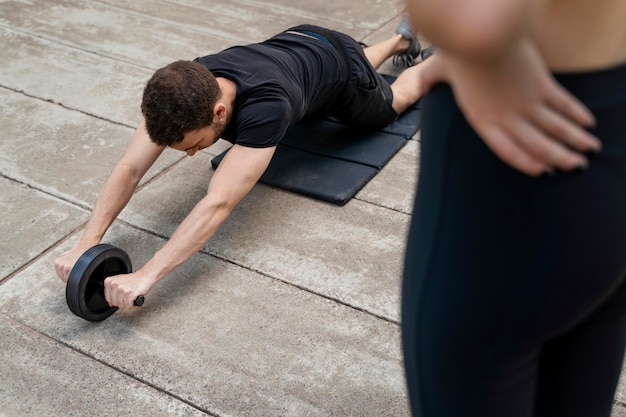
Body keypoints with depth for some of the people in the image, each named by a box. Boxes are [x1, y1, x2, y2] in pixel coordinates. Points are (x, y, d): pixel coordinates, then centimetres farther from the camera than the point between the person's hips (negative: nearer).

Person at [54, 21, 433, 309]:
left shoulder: (265, 107, -55)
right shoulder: (182, 92, -37)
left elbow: (218, 204, -61)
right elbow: (130, 169, -38)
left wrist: (146, 276, -65)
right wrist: (87, 244, -49)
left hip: (337, 58, -5)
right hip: (295, 42, 5)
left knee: (390, 102, 29)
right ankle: (402, 39, 67)